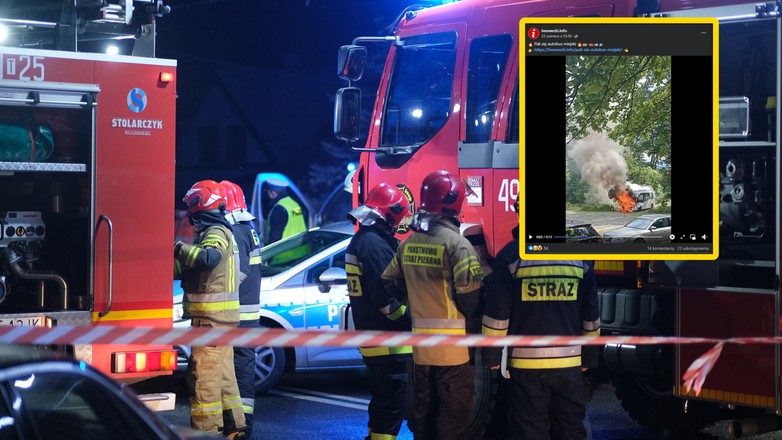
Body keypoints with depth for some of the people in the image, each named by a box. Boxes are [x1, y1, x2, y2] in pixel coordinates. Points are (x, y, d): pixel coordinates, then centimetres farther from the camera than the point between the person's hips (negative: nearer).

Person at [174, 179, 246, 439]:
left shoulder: (215, 232, -13)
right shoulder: (220, 231, 20)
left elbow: (208, 258, -36)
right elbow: (186, 269, 23)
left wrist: (179, 248, -26)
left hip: (211, 318, -11)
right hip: (221, 318, 11)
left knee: (203, 374, -10)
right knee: (223, 373, 16)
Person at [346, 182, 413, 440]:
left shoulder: (359, 241, 14)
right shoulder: (376, 245, -19)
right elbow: (386, 297, -23)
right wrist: (410, 320, -13)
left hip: (370, 336, 10)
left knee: (381, 398, 20)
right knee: (393, 401, -7)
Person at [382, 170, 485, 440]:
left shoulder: (408, 243, 6)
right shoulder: (455, 243, -15)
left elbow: (390, 284, 10)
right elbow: (469, 293, -18)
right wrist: (470, 318, 2)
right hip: (452, 346, -6)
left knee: (423, 412, 16)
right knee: (453, 416, 1)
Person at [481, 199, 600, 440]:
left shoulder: (512, 255, -7)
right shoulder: (579, 255, 4)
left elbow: (496, 315, -6)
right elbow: (591, 317, 9)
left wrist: (492, 357, 5)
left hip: (526, 362, -3)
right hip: (569, 363, 3)